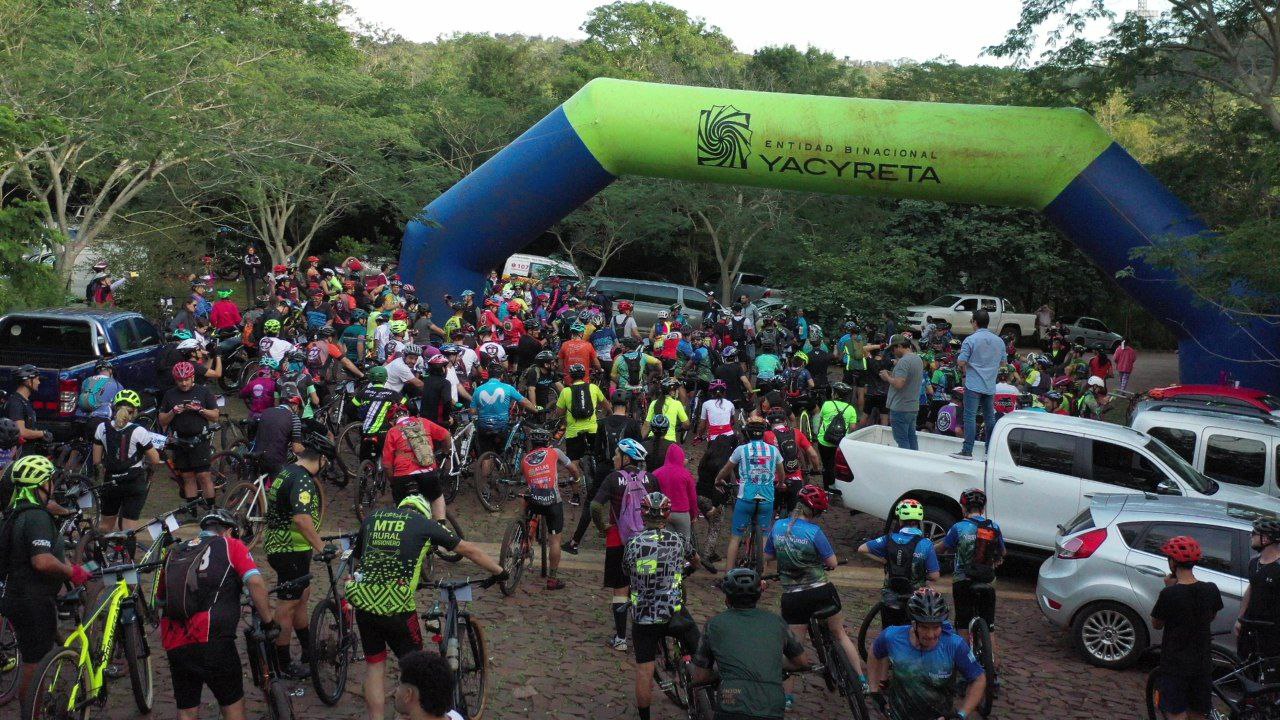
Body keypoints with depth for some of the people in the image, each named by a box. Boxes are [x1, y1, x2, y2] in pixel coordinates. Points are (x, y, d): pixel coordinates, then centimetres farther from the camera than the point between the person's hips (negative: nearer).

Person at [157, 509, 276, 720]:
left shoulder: (174, 552, 21)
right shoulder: (229, 545, 7)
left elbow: (160, 599, 26)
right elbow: (255, 583, -8)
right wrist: (268, 622, 0)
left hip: (174, 646, 5)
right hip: (211, 641, -5)